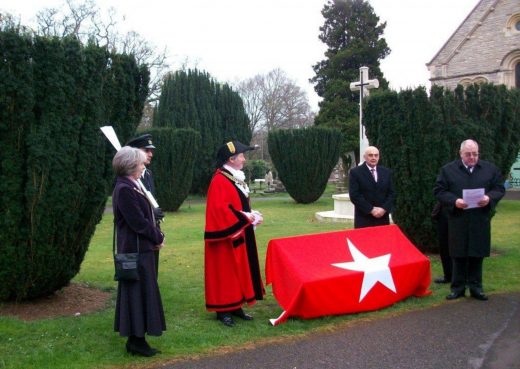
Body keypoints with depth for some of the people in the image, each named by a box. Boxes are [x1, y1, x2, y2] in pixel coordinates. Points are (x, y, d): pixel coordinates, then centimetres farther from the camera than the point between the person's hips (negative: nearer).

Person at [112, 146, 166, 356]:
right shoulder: (124, 190, -19)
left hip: (140, 248, 10)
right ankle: (136, 341, 8)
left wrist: (156, 236, 3)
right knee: (139, 292, -2)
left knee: (140, 293, 14)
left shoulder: (131, 187, 12)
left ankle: (136, 338, 23)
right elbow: (138, 222, -20)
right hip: (136, 250, -10)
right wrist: (158, 238, -7)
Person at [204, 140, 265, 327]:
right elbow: (220, 209, -25)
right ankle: (223, 310, 7)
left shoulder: (236, 178, 12)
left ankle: (235, 306, 23)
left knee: (239, 270, 14)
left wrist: (252, 214, 3)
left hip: (239, 234, 10)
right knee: (226, 272, -2)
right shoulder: (220, 181, -18)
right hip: (227, 236, -10)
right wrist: (244, 217, -20)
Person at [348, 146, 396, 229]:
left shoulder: (387, 172, 12)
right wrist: (371, 209, -13)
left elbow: (392, 193, 10)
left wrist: (384, 208, -7)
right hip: (364, 219, -4)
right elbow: (354, 195, -9)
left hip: (383, 218, 4)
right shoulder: (355, 172, -2)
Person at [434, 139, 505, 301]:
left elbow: (499, 188, 8)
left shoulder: (490, 169, 8)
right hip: (458, 221, -1)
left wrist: (489, 198, -13)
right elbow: (439, 190, -1)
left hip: (481, 221, 1)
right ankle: (458, 288, 14)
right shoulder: (448, 170, 2)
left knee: (477, 255, 7)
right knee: (459, 255, 5)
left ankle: (475, 287, 17)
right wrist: (454, 201, -16)